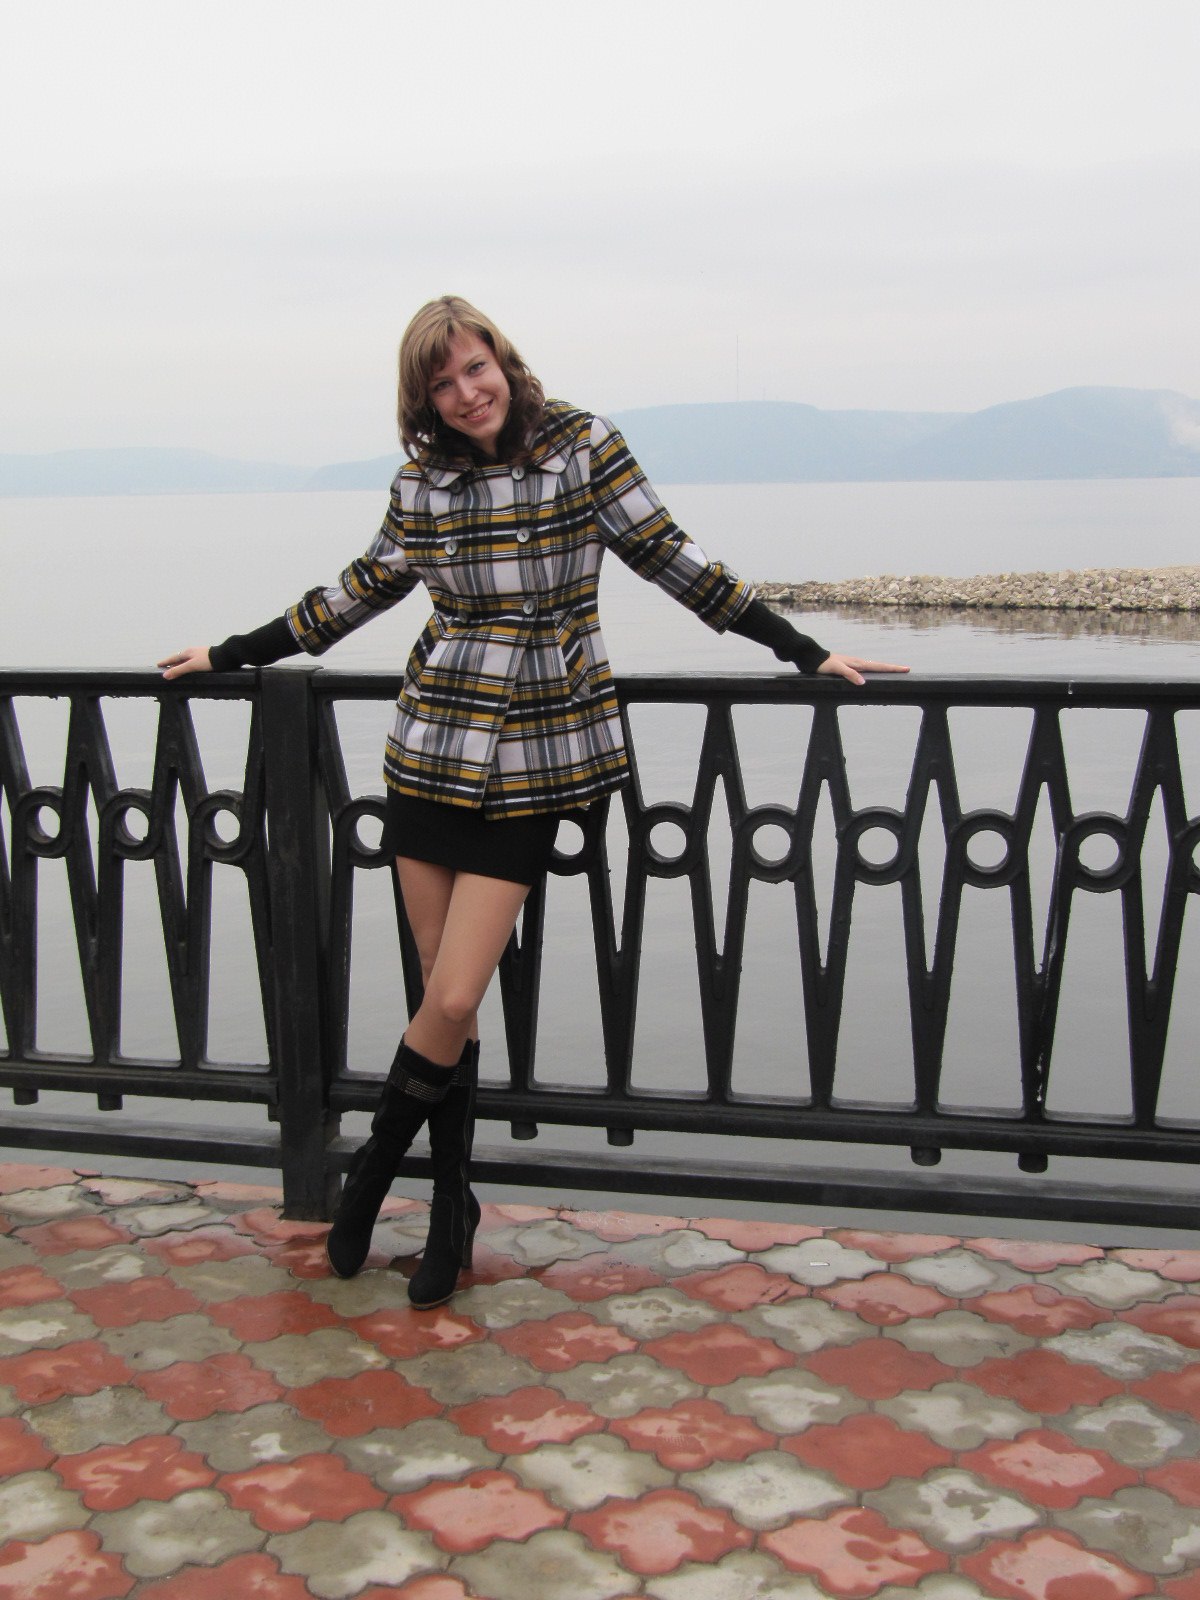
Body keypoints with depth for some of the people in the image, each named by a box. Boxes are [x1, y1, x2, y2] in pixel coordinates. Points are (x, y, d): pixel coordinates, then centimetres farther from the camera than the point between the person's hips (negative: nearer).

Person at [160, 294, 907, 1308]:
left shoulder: (584, 448, -3)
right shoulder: (424, 481, 5)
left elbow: (671, 559, 1)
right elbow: (364, 590, 19)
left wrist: (804, 651, 1)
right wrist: (232, 655, 25)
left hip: (534, 761, -3)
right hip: (433, 753, 3)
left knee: (454, 1001, -9)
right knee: (445, 998, 5)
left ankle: (371, 1175, 17)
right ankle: (453, 1206, 24)